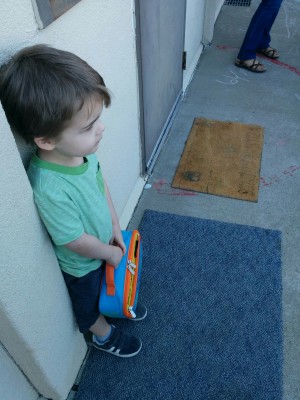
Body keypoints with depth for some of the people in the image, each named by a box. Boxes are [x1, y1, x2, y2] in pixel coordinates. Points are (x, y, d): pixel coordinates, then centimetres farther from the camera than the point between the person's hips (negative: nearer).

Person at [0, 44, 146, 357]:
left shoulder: (81, 149, -23)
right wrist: (111, 253, -13)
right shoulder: (50, 190, -44)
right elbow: (79, 243, -30)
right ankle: (104, 335, 58)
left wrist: (114, 225, 2)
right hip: (82, 264, -6)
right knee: (90, 302, 27)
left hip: (106, 245, 6)